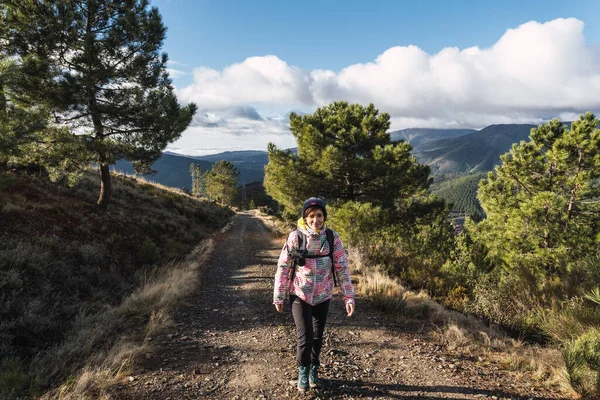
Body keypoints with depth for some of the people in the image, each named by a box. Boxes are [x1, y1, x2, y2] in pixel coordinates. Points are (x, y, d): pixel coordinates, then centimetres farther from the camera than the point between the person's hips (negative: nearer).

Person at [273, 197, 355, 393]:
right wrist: (278, 296, -4)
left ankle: (314, 369, 38)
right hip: (300, 295, -2)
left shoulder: (332, 237, -9)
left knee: (317, 336, 14)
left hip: (323, 296, 2)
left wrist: (348, 296, -11)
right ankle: (303, 371, 23)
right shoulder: (295, 237, -13)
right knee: (304, 336, -3)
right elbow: (283, 267, -7)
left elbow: (342, 268, -6)